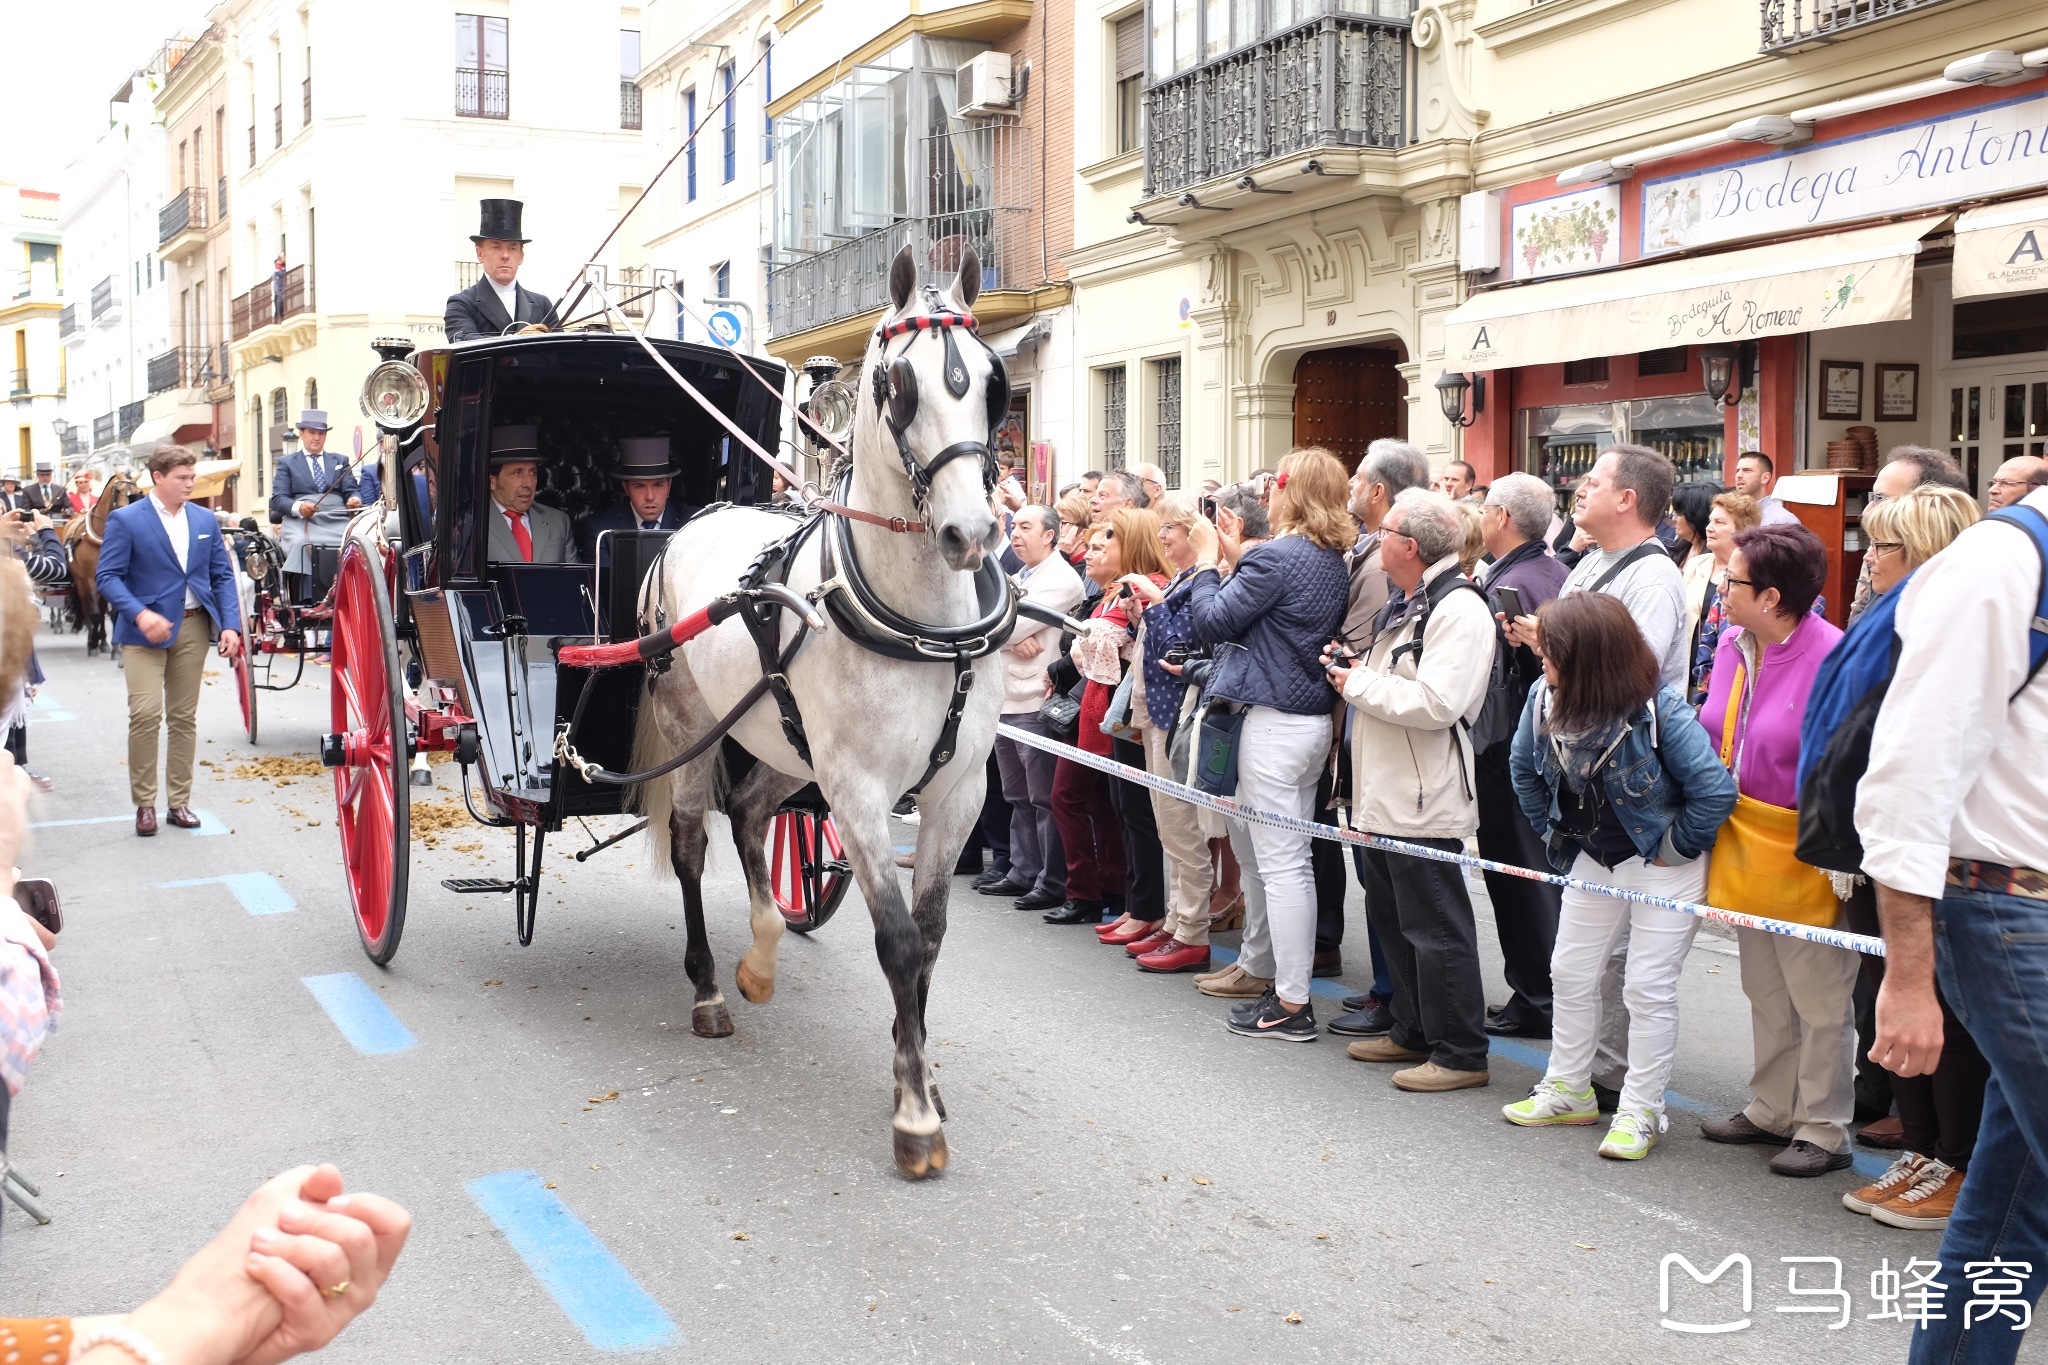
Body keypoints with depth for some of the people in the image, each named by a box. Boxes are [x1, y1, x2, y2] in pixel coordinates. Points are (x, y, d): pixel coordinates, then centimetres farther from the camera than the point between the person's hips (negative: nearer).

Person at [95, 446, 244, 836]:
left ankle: (179, 801, 16)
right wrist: (140, 615, -23)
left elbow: (223, 575, 10)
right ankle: (144, 803, 0)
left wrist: (230, 624, -2)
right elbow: (107, 577, -8)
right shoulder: (125, 520, -4)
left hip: (193, 628, 4)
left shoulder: (205, 522, 10)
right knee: (146, 714, -13)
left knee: (184, 717, 8)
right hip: (144, 630, -4)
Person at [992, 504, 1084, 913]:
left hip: (1036, 703, -9)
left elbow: (1011, 625, -19)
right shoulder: (1017, 579, 18)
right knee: (1018, 797, 15)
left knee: (1044, 799, -4)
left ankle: (1052, 882, 1)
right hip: (1005, 700, 9)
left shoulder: (1061, 580, -9)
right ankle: (1023, 872, 24)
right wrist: (1015, 639, -12)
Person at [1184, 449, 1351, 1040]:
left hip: (1275, 721, -9)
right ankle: (1259, 965, 34)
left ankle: (1292, 1004, -1)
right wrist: (1234, 565, 19)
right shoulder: (1335, 563, 10)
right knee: (1259, 847, 20)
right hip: (1315, 718, 9)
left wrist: (1205, 573, 7)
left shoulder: (1275, 558, -16)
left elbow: (1213, 622, -12)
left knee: (1280, 862, -5)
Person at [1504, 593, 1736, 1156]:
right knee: (1570, 972, 13)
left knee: (1648, 987, -1)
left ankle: (1640, 1111, 12)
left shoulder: (1660, 710, -29)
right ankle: (1568, 1089, 29)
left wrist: (1672, 850, -16)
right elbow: (1524, 771, 7)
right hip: (1594, 861, 6)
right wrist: (1554, 835, 7)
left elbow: (1716, 791, -27)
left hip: (1662, 865, -6)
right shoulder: (1544, 699, -12)